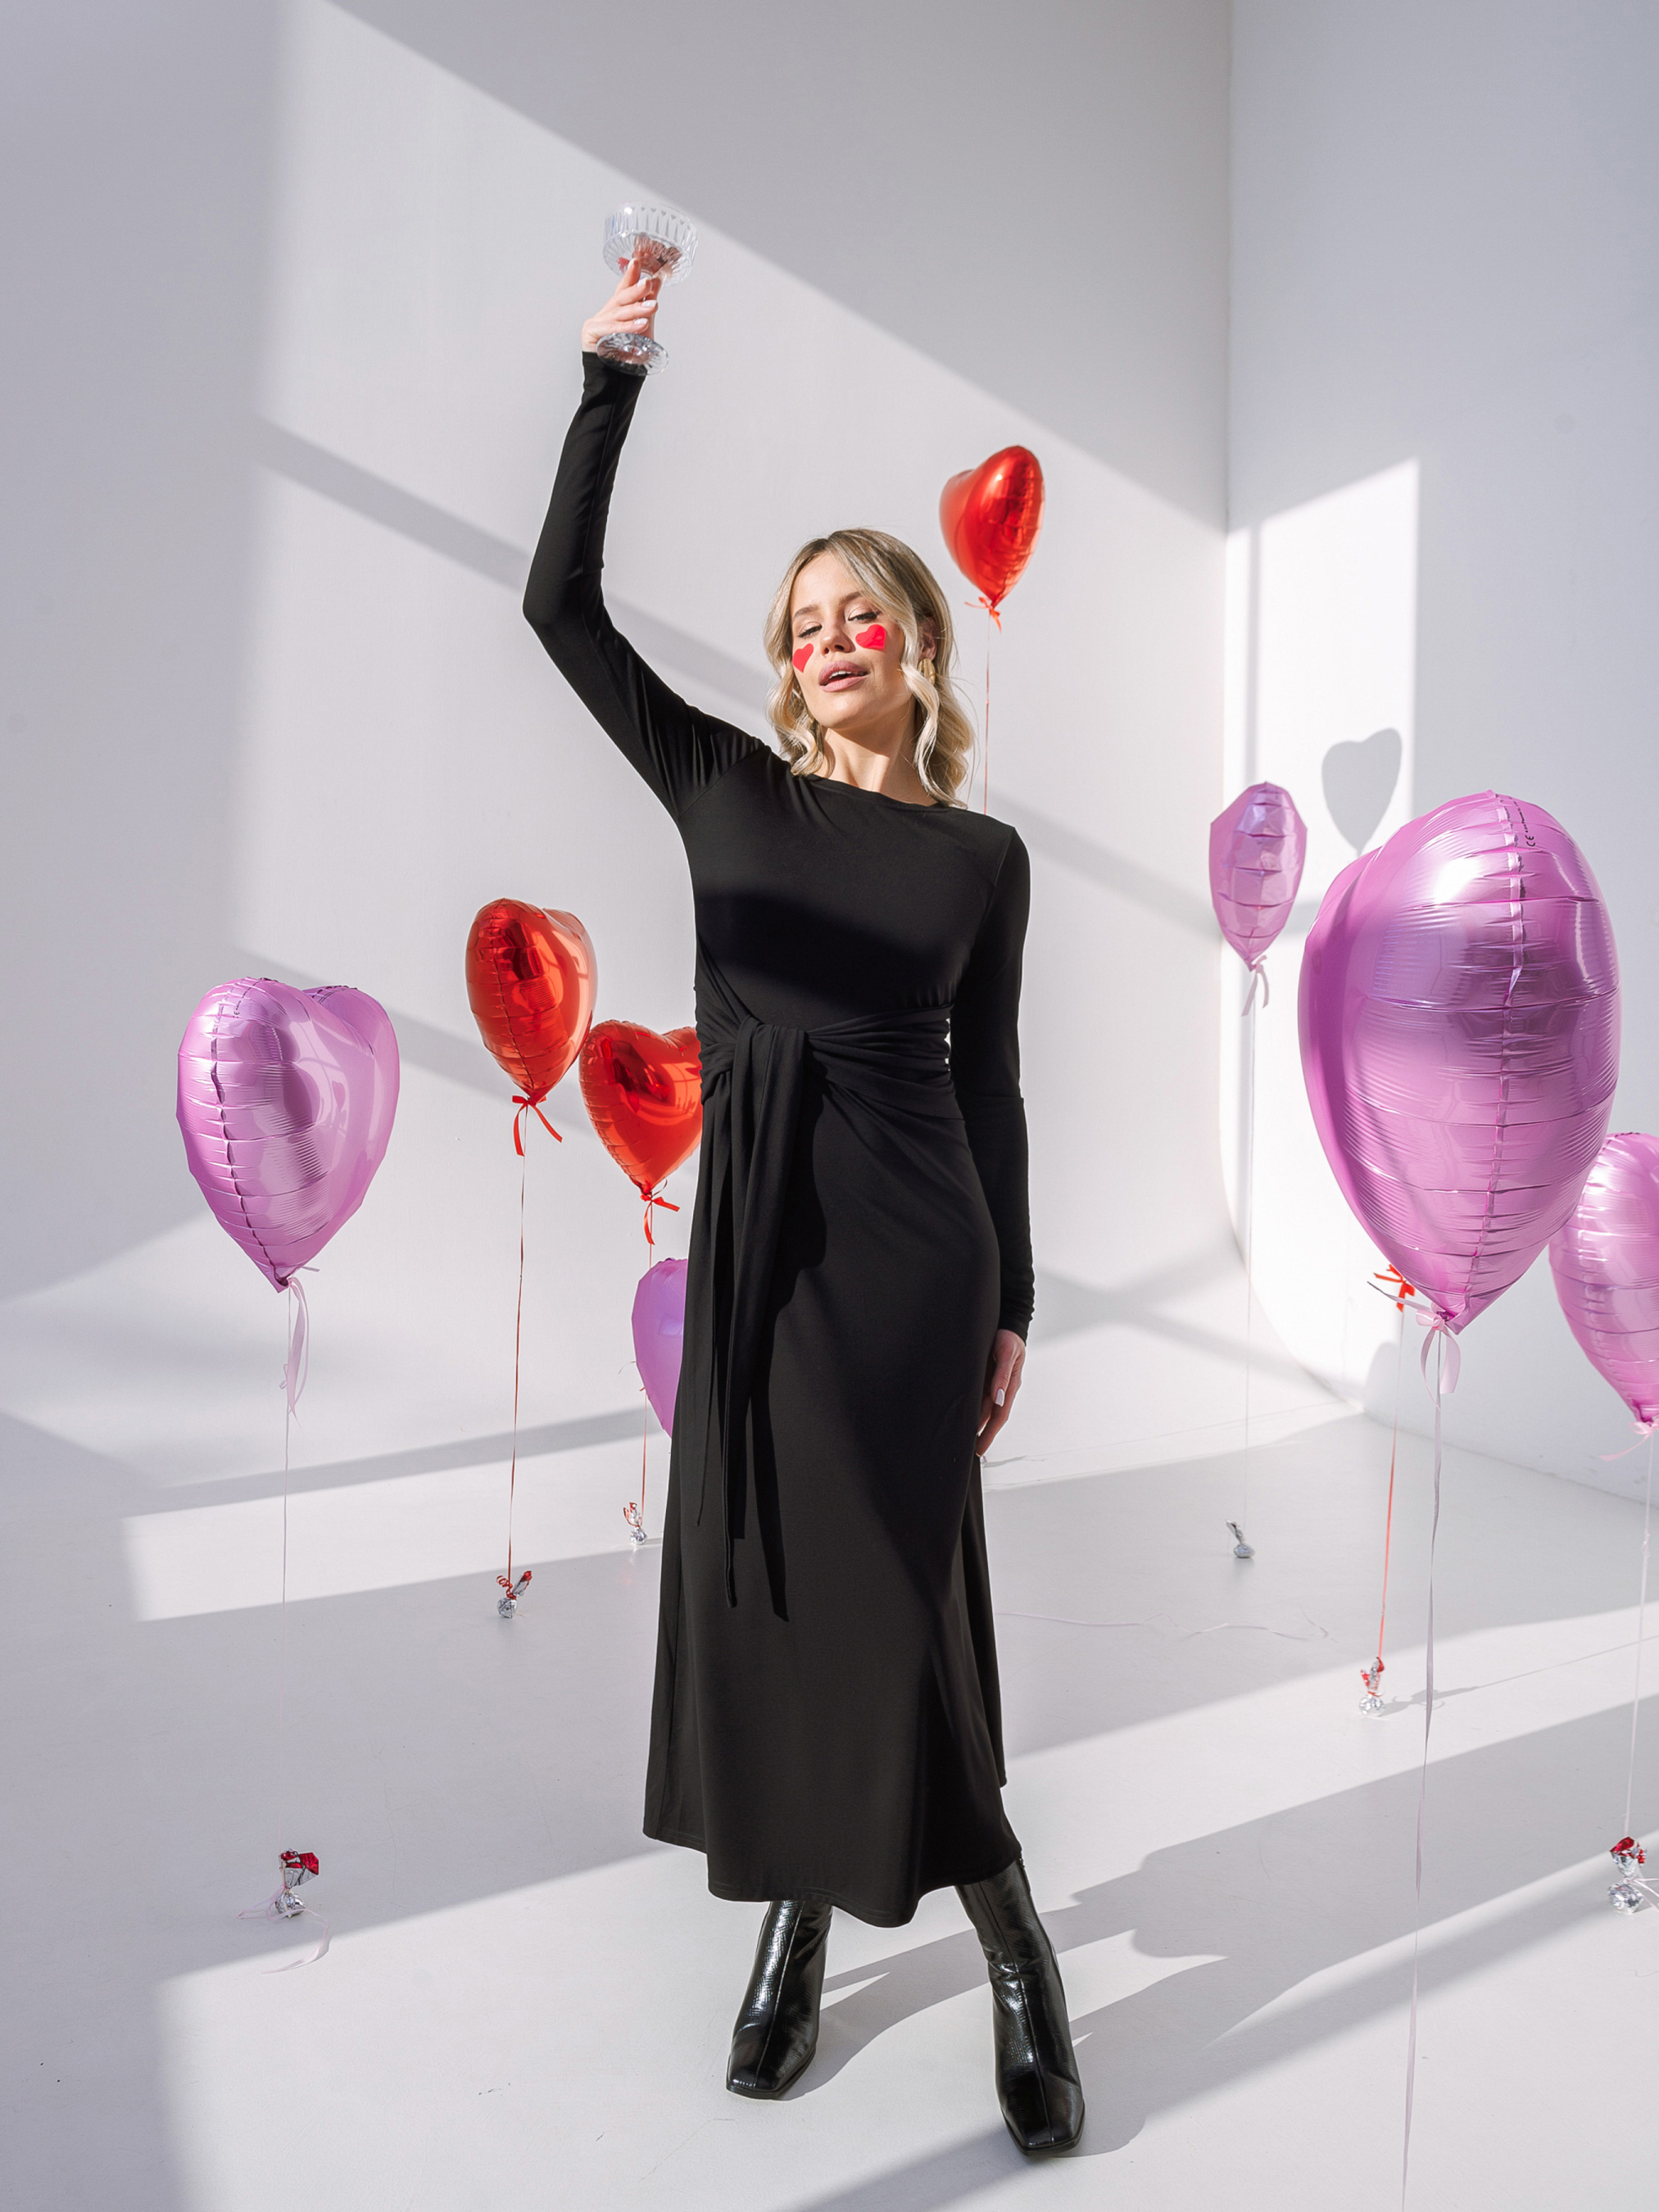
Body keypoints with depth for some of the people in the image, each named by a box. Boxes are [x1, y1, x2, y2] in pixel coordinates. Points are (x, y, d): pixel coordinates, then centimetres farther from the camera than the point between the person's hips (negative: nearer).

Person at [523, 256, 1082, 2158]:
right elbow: (561, 603, 1)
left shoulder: (983, 855, 5)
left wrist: (1011, 1305, 5)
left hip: (915, 1240, -2)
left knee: (897, 1594, -1)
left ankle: (1012, 1948, 22)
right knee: (753, 1574, 7)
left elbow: (988, 1079, 6)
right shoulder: (727, 789, 6)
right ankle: (795, 1926, 28)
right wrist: (609, 386, -5)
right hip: (753, 1233, 2)